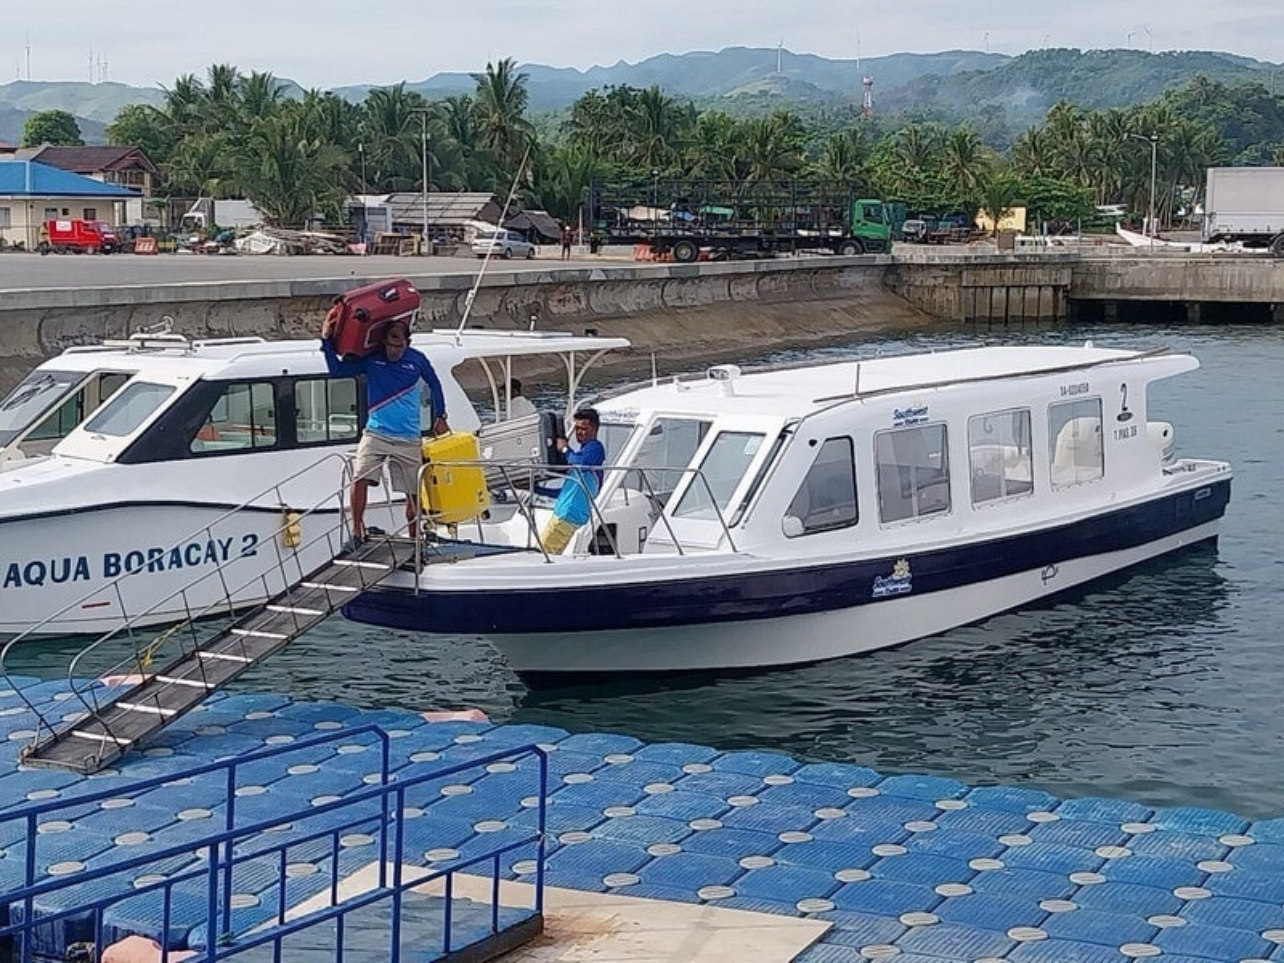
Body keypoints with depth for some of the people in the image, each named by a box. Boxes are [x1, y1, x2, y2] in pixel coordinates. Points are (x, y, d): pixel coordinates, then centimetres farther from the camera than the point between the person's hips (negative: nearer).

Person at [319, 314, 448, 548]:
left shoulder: (417, 360, 1)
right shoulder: (370, 359, 0)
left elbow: (434, 386, 18)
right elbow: (337, 370, -1)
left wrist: (440, 417, 20)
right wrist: (326, 341, -10)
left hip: (409, 439, 1)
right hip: (375, 434, 0)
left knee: (414, 492, 3)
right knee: (359, 479, -20)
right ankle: (357, 532, -13)